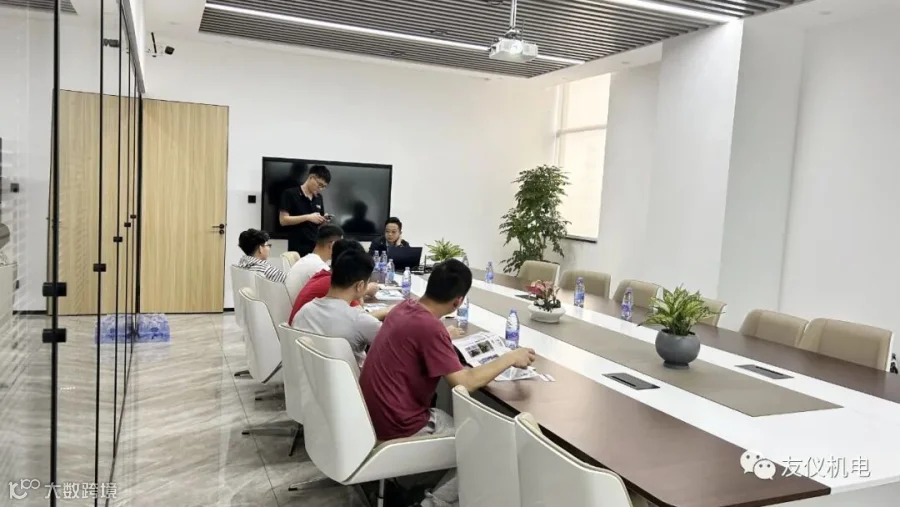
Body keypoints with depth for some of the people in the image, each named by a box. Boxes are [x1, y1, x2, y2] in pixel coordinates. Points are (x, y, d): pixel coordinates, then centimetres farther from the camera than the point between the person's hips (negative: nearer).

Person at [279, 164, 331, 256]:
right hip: (297, 249, -6)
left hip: (316, 248, 6)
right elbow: (283, 220, -11)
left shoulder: (319, 198, 14)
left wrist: (324, 221, -2)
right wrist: (308, 217, -18)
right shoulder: (290, 194, -4)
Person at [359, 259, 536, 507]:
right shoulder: (430, 327, -25)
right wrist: (510, 358, -12)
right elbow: (465, 382, -24)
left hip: (376, 414, 9)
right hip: (399, 427, -9)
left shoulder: (405, 307, 1)